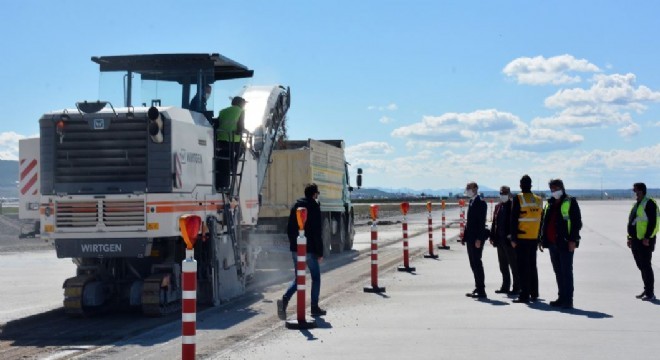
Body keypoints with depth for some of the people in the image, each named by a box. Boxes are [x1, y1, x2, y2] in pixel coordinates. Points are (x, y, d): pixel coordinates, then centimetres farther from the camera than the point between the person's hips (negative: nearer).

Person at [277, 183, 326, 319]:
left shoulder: (295, 206, 10)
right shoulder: (314, 207, -10)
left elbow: (289, 229, 12)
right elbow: (317, 233, -12)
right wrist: (320, 253, -8)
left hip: (295, 250, 5)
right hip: (309, 250, -5)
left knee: (298, 278, 11)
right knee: (316, 278, 10)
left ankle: (285, 299, -13)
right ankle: (315, 307, 12)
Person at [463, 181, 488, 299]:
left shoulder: (481, 203, -11)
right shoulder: (471, 202, 16)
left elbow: (482, 222, -17)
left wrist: (479, 239, -22)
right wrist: (465, 236, 15)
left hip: (477, 238, -9)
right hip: (470, 238, 9)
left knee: (477, 263, -7)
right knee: (473, 264, 11)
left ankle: (481, 291, -4)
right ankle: (478, 288, 17)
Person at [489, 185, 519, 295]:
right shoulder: (498, 207, 13)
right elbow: (494, 222, 14)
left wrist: (512, 236, -19)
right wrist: (492, 237, 8)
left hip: (509, 240, -7)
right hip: (500, 240, 7)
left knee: (514, 265, -1)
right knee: (503, 265, 12)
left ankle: (517, 287, 4)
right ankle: (505, 287, 20)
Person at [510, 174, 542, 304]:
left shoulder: (518, 199, -9)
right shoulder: (539, 200, 9)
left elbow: (514, 220, -11)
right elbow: (540, 220, 13)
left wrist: (513, 238, -8)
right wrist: (540, 238, 18)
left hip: (522, 239, -6)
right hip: (534, 238, 6)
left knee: (523, 267, -3)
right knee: (532, 266, 15)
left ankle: (524, 295, -5)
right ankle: (534, 294, 21)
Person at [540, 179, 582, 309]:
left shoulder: (570, 203, -3)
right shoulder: (549, 204, 17)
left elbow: (577, 222, -8)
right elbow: (544, 223, 22)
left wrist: (573, 240, -15)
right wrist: (543, 239, 15)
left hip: (565, 244, -7)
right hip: (552, 243, 7)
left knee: (566, 271, -6)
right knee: (558, 272, 11)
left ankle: (568, 300, -5)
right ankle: (562, 298, 17)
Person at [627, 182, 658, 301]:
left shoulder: (649, 203, -13)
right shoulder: (637, 204, 17)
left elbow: (653, 222, -19)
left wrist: (647, 238, -23)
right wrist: (630, 237, 20)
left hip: (645, 241, -9)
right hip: (636, 241, 9)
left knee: (646, 266, -7)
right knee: (641, 266, 14)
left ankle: (650, 293, -2)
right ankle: (647, 290, 22)